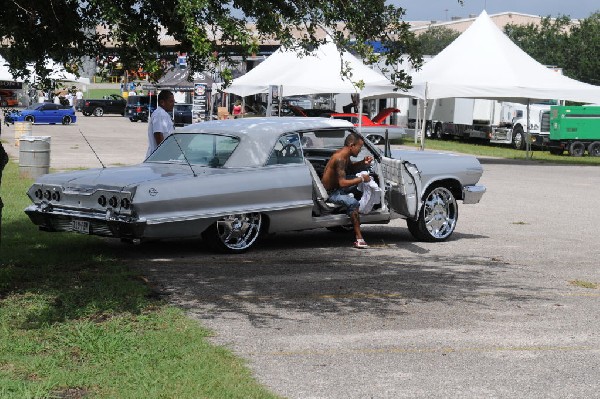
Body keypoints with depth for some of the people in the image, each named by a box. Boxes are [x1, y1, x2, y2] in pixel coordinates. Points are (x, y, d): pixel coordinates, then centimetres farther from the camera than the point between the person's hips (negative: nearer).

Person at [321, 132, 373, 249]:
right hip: (329, 193, -10)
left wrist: (363, 163, 2)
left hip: (336, 188, 10)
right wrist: (361, 179, -24)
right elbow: (342, 183, -32)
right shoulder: (339, 158, -26)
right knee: (352, 203, -33)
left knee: (360, 177, 13)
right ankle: (359, 239, -33)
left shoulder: (345, 155, 3)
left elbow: (351, 168, 22)